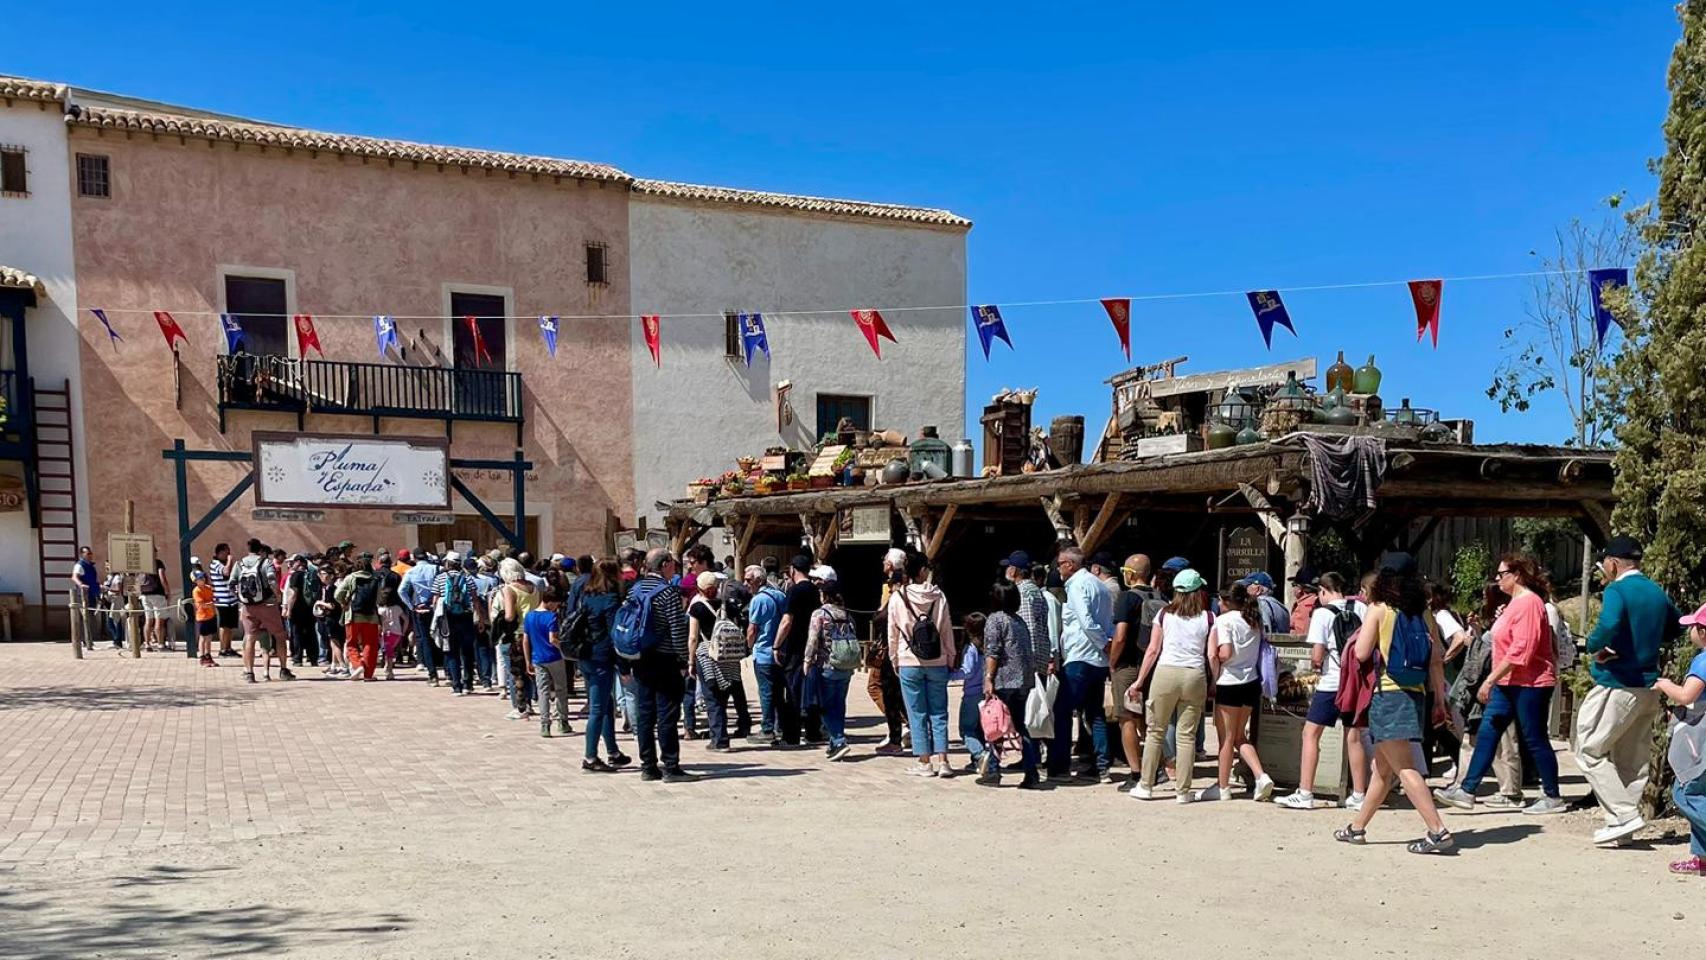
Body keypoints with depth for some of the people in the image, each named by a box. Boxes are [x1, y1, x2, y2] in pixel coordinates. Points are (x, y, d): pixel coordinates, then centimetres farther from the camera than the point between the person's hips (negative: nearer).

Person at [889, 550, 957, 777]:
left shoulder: (897, 597, -6)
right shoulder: (938, 596, -3)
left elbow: (892, 633, -1)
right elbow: (947, 630, 2)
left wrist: (894, 659, 12)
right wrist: (950, 658, 12)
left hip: (909, 663, -1)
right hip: (937, 662, 1)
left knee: (917, 714, 6)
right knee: (938, 713, 9)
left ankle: (924, 762, 9)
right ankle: (942, 761, 5)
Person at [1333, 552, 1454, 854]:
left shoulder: (1378, 610, -6)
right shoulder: (1424, 615, 8)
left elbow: (1361, 654, -9)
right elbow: (1435, 662, 6)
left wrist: (1359, 636, 11)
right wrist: (1440, 702, 11)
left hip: (1387, 694, -7)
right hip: (1415, 695, 7)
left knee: (1404, 768, -8)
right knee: (1382, 768, 16)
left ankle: (1438, 831, -17)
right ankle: (1357, 827, 27)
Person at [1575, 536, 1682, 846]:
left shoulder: (1617, 591, -14)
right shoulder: (1657, 593, 11)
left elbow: (1608, 625, -32)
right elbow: (1675, 627, 27)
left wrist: (1593, 647, -14)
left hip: (1617, 686, -8)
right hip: (1649, 687, 8)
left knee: (1589, 752, 1)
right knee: (1633, 759, 12)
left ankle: (1624, 815, -5)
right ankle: (1624, 828, 17)